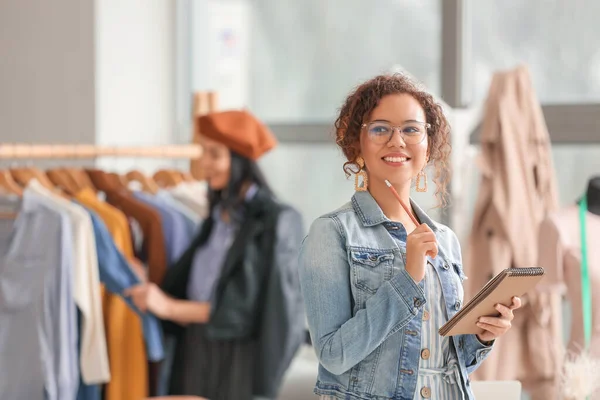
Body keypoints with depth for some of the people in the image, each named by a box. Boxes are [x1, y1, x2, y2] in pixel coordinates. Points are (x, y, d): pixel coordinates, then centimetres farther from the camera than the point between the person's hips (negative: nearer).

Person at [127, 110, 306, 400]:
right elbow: (191, 286, 11)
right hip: (197, 353, 6)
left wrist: (169, 307, -18)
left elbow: (243, 307, -16)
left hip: (239, 360, -6)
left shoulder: (275, 222, -12)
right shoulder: (220, 214, 10)